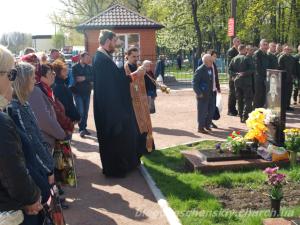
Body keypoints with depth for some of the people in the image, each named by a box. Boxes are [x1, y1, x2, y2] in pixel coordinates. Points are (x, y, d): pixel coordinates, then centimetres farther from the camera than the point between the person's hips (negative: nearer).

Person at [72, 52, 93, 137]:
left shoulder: (89, 67, 9)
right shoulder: (75, 67, -3)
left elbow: (92, 77, -3)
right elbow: (74, 79, -13)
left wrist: (84, 78, -19)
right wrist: (87, 79, -11)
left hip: (87, 92, 4)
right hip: (78, 92, -4)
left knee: (85, 112, 8)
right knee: (80, 111, -9)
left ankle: (84, 128, 18)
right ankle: (81, 129, -2)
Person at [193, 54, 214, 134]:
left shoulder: (210, 68, 8)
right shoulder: (200, 70, -16)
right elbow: (194, 83, -17)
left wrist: (211, 91, 11)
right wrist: (199, 93, -20)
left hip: (210, 94, 8)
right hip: (202, 95, -8)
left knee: (211, 110, 13)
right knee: (202, 111, 0)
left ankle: (207, 125, 30)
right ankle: (200, 128, 13)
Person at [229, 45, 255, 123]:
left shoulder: (234, 59, 7)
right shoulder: (246, 58, -8)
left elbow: (229, 70, 2)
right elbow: (252, 69, -17)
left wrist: (235, 74, 0)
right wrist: (244, 73, -11)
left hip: (237, 81, 5)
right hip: (246, 81, -5)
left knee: (239, 99, 12)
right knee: (248, 99, -1)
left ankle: (241, 116, 15)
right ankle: (245, 116, -10)